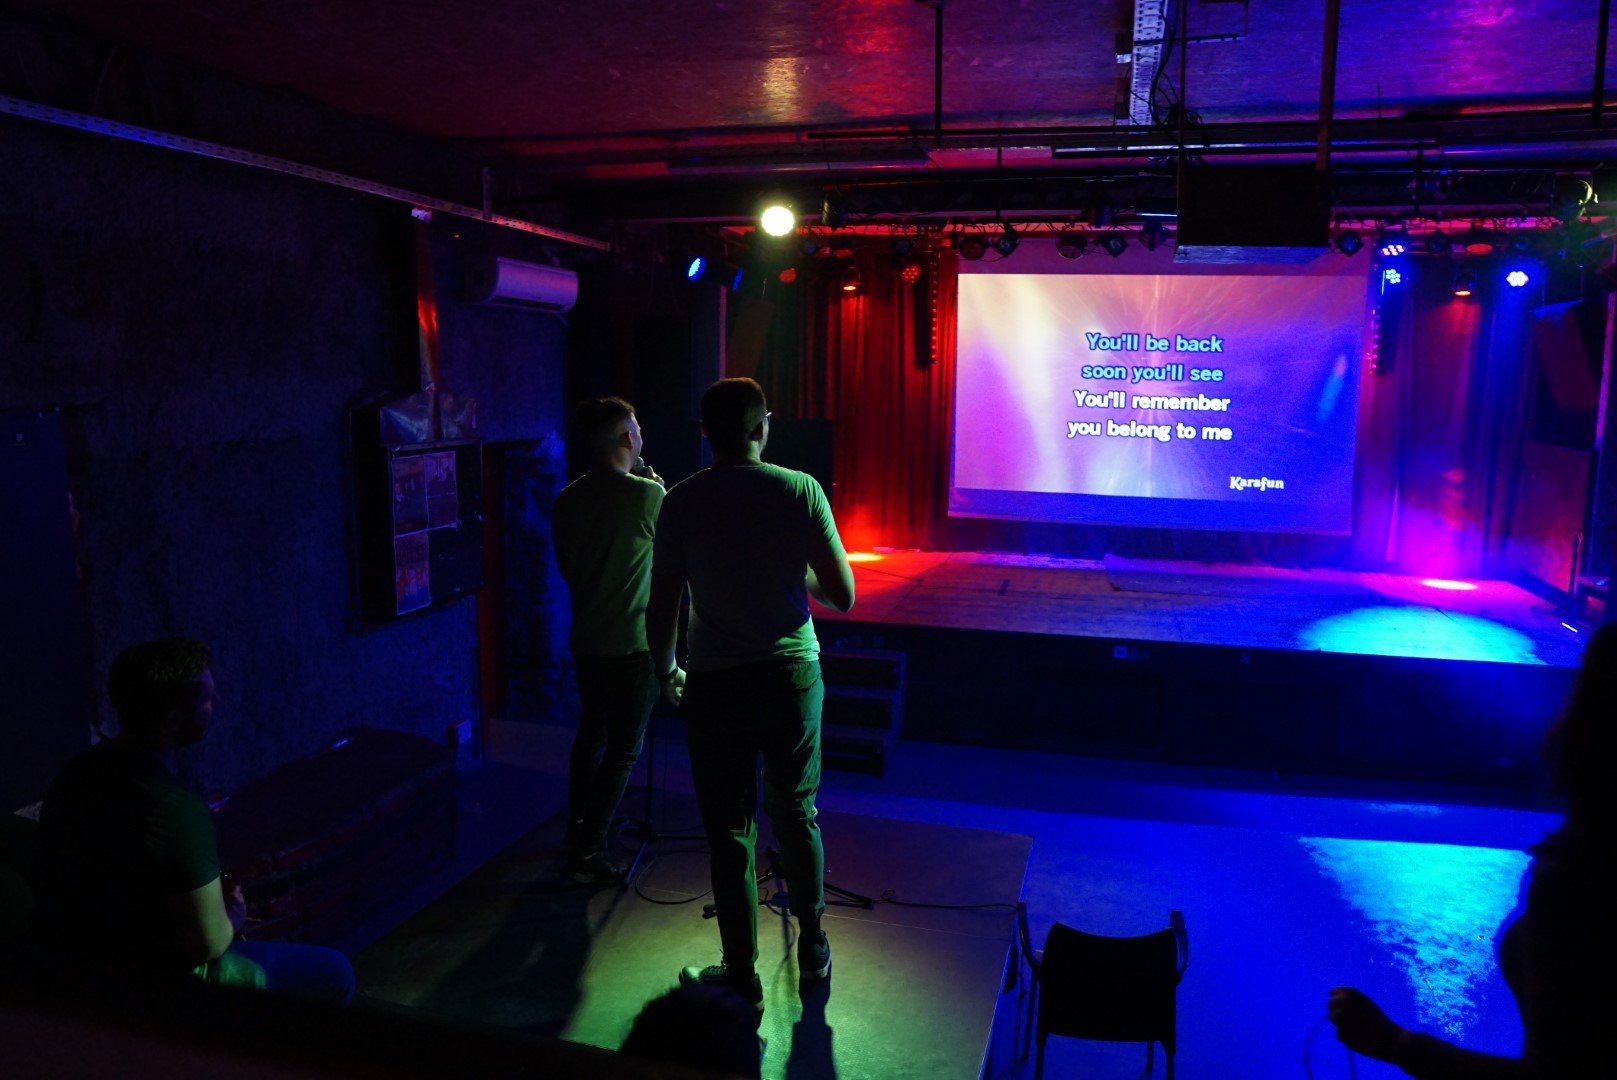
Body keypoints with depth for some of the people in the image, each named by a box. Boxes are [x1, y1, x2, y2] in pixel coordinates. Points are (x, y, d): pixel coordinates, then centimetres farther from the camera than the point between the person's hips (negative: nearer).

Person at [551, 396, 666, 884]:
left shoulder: (567, 500, 2)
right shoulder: (647, 494, -16)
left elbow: (565, 566, 12)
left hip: (586, 639, 6)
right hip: (633, 643, -6)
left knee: (589, 735, 22)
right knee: (623, 750, 2)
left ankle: (578, 831, 34)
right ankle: (587, 853, 3)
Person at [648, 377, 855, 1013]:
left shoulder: (680, 504, -5)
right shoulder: (801, 491, -6)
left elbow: (661, 609, -3)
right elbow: (842, 596, -5)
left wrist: (666, 673, 14)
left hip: (715, 685, -1)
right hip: (792, 675, 1)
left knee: (729, 830, 9)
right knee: (796, 813, 19)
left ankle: (741, 973, 20)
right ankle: (812, 948, 34)